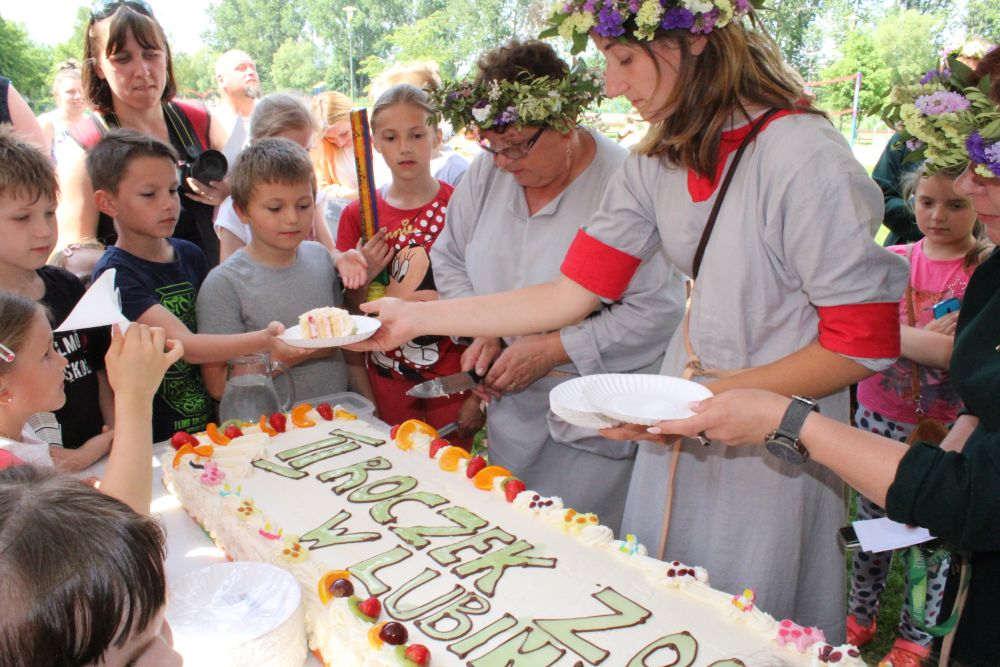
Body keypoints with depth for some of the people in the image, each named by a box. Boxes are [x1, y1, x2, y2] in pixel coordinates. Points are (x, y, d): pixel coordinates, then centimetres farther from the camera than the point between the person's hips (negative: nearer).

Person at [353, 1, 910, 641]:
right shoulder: (654, 165, -1)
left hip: (774, 447, -6)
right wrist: (417, 317, -2)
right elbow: (570, 295, -1)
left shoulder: (805, 157, -21)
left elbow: (865, 343, -17)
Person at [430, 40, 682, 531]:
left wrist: (554, 350, -19)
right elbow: (449, 258, 11)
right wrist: (483, 331, -5)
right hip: (514, 413, 6)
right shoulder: (488, 171, 0)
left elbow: (659, 309, -22)